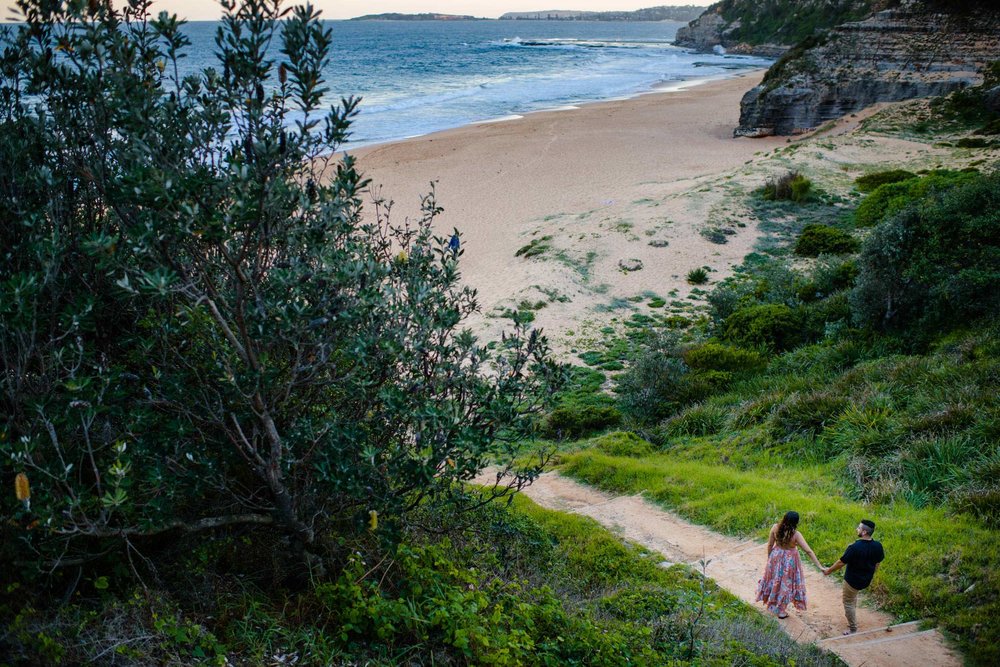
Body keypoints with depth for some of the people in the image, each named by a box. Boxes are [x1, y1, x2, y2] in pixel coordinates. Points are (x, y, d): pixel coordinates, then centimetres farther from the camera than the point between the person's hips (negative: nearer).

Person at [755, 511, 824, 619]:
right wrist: (819, 566, -20)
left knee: (775, 580, 24)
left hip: (776, 557, 3)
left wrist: (769, 558, 11)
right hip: (789, 560, -3)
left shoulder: (775, 528, -17)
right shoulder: (796, 534, -26)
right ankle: (781, 611, 27)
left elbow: (770, 545, -6)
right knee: (786, 583, 15)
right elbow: (808, 551, -24)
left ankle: (772, 605, 43)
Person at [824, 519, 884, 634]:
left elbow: (841, 562, -20)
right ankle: (851, 615, 48)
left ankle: (853, 628, 25)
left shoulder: (855, 547, -31)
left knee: (848, 603, 14)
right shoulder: (878, 546, -13)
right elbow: (877, 564, 3)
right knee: (853, 596, 33)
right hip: (866, 580, 6)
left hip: (853, 580, -6)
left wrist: (828, 570, -4)